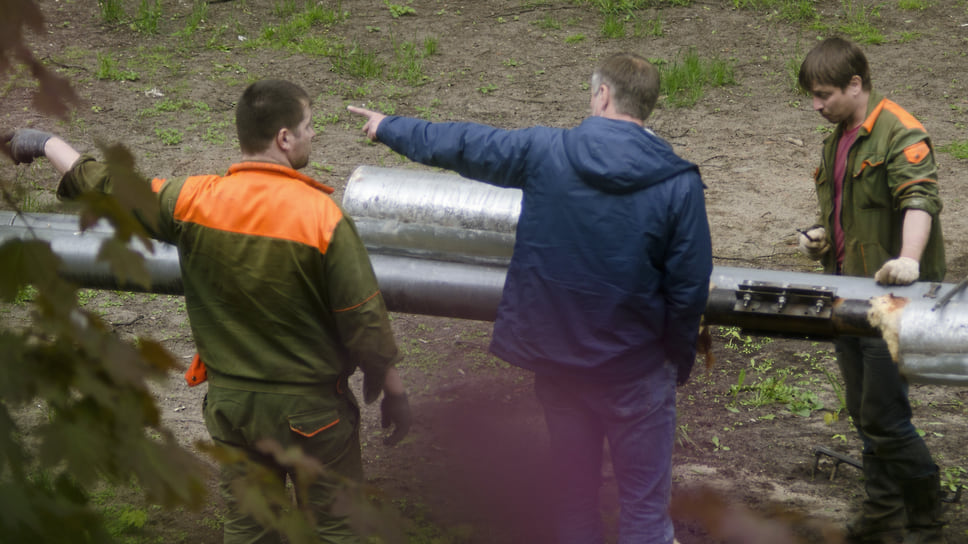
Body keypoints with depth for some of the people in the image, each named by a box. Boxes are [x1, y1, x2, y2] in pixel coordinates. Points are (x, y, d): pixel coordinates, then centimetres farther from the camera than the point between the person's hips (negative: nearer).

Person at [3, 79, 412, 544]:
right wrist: (393, 391, -1)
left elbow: (105, 187, 0)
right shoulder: (323, 217, -21)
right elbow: (364, 319, -16)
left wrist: (46, 143, 17)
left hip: (229, 400, 4)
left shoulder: (193, 201, -12)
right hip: (311, 404, -4)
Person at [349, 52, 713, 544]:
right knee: (645, 501, 5)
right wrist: (679, 360, 7)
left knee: (575, 489, 19)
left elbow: (462, 145, 5)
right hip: (634, 366, -3)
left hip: (555, 355, 3)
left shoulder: (543, 152, -10)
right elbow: (689, 286, -9)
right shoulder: (679, 184, -13)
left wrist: (389, 127, 22)